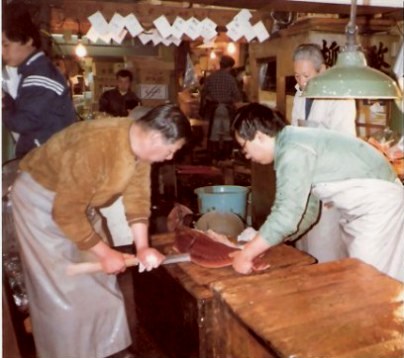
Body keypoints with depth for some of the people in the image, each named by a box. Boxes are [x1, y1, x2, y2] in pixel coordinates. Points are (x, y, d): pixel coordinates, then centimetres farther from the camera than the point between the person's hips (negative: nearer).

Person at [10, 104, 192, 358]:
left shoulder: (141, 143, -12)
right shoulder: (96, 146, -37)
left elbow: (137, 195, -5)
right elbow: (66, 212, -32)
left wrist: (143, 247, -14)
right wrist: (106, 253, -24)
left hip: (79, 199, 8)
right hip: (41, 198, -8)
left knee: (99, 281, 12)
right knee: (63, 290, -2)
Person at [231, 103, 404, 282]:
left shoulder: (293, 150, -23)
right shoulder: (295, 143, 7)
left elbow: (287, 215, -29)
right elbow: (307, 211, 10)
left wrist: (246, 254, -19)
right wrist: (260, 243, 7)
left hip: (379, 202, -10)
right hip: (360, 207, 10)